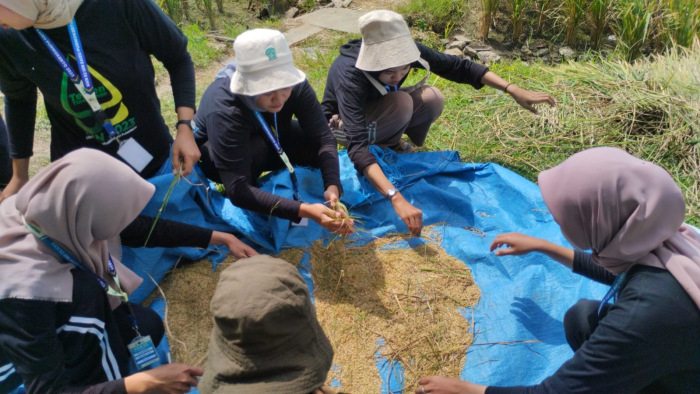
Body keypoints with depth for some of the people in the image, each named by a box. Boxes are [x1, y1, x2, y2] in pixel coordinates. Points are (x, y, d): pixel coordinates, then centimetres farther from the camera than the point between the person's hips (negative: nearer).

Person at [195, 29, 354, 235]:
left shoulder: (296, 85, -30)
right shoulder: (224, 111, -41)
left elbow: (323, 138, -30)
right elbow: (237, 189, -45)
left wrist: (332, 186, -49)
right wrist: (304, 210, -56)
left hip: (269, 142, 4)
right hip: (212, 153, -4)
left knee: (313, 144, -23)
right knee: (256, 148, -38)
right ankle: (245, 210, -9)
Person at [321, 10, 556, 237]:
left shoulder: (405, 51, -25)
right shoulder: (350, 77, -40)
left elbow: (457, 67, -15)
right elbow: (357, 146, -49)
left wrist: (513, 90, -23)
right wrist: (396, 198, -61)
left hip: (378, 109, 5)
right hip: (344, 123, -5)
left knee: (432, 99, -23)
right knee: (401, 104, -34)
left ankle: (392, 143, 1)